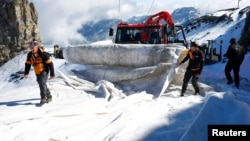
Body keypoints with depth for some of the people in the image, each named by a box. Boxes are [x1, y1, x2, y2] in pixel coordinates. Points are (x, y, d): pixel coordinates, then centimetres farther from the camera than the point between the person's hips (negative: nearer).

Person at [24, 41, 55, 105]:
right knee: (41, 84, 12)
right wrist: (26, 73, 5)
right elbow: (28, 64, 11)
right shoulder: (30, 55, -2)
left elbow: (50, 63, -16)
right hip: (37, 73, 7)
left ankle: (43, 98, -13)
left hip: (44, 71, -7)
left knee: (42, 83, -20)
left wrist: (52, 73, -15)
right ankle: (49, 96, 29)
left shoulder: (43, 54, -19)